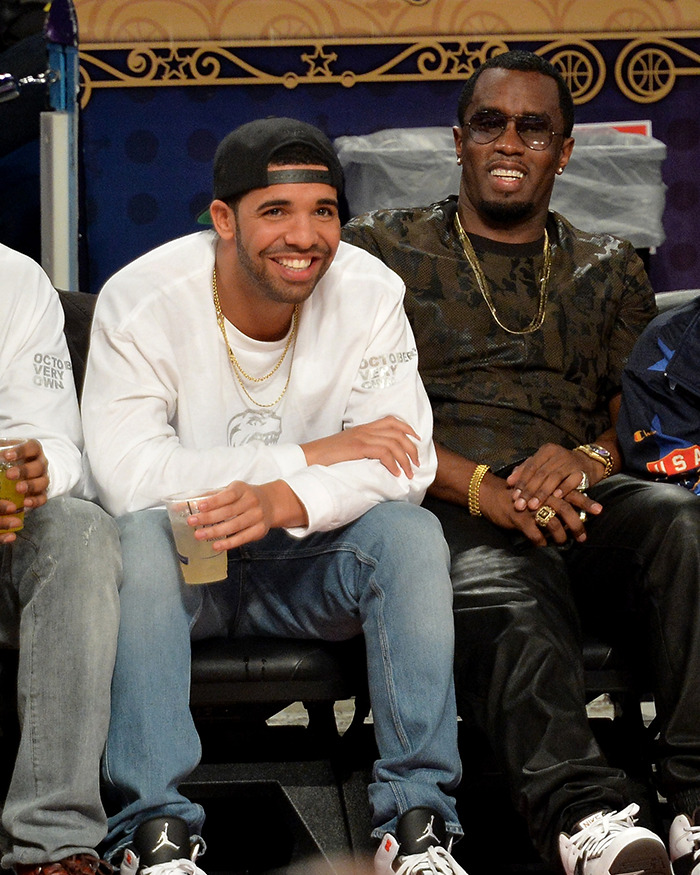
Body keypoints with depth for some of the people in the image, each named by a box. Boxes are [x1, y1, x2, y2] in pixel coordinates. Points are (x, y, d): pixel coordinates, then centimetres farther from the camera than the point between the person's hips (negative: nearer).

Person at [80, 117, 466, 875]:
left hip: (308, 561, 2)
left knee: (411, 532, -26)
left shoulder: (369, 293, -9)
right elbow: (127, 475, -27)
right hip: (185, 561, -2)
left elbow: (405, 462, -16)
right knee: (139, 536, -34)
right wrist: (311, 456, -26)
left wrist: (285, 501, -36)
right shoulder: (141, 301, -16)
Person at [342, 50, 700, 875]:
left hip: (585, 502, 3)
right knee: (504, 602, -40)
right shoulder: (381, 246, 18)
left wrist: (592, 459, -10)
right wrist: (479, 486, -11)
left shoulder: (609, 269, 27)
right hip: (447, 508, -2)